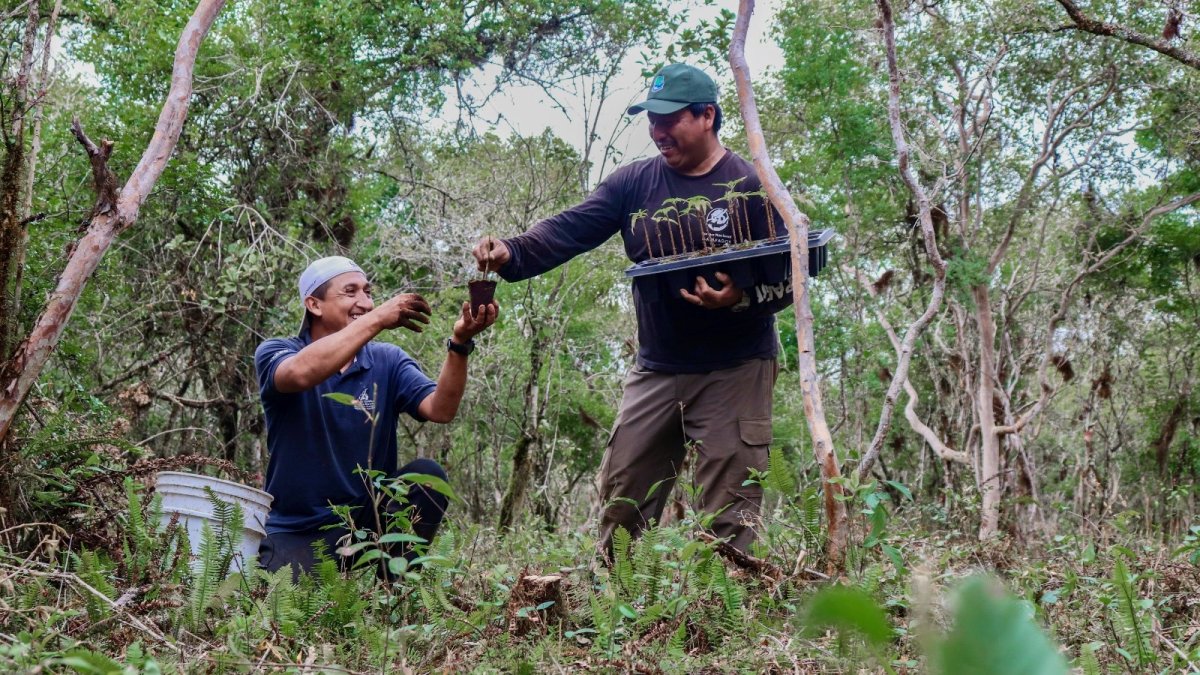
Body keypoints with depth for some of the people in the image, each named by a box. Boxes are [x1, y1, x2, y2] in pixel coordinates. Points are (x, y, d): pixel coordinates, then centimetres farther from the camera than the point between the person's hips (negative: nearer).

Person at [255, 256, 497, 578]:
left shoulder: (388, 360, 4)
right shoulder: (274, 353, -5)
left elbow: (439, 409, -13)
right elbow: (301, 373, -31)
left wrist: (459, 343, -28)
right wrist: (377, 320, -33)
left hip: (368, 518, 4)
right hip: (294, 531, -4)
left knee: (426, 477, -22)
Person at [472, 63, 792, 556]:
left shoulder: (750, 187, -4)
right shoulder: (635, 183, 6)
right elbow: (571, 228, -6)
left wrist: (741, 298, -27)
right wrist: (512, 253, -25)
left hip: (734, 371, -4)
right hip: (655, 369, 4)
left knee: (729, 508, -1)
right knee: (620, 499, 6)